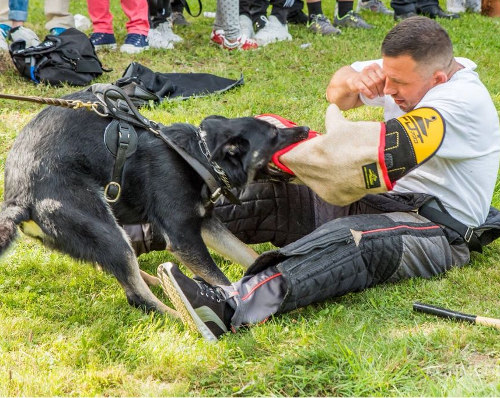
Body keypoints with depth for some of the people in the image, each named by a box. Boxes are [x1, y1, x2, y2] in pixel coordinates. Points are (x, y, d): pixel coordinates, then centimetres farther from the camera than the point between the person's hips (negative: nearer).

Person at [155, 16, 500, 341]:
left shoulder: (465, 101, -20)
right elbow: (336, 95, 15)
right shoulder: (408, 70, 7)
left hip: (440, 231, -9)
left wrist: (289, 150, -24)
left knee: (350, 239, -38)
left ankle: (232, 305, -60)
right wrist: (351, 81, -11)